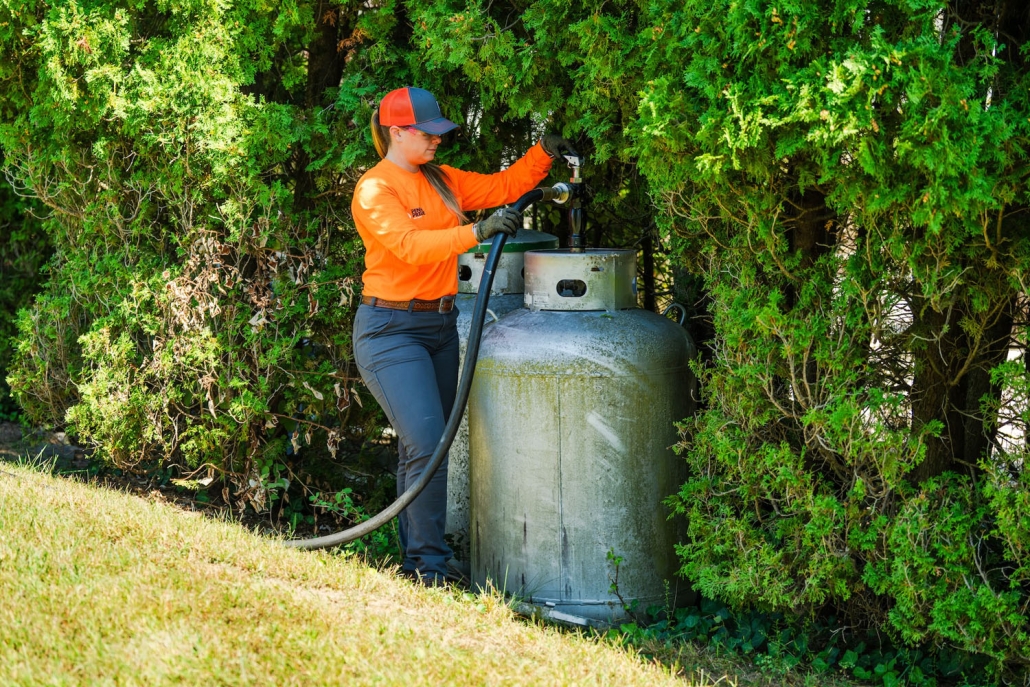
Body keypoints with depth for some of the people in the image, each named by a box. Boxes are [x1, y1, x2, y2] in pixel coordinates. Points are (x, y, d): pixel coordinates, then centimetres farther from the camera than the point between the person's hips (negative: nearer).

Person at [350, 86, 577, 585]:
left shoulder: (440, 180, 11)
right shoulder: (375, 189, -13)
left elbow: (500, 187, 13)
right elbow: (410, 245, -27)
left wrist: (543, 153, -2)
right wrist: (476, 232, -38)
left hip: (440, 325, 8)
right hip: (391, 329, -8)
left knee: (422, 450, 11)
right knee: (426, 444, -16)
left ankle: (415, 561, 18)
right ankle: (428, 567, -11)